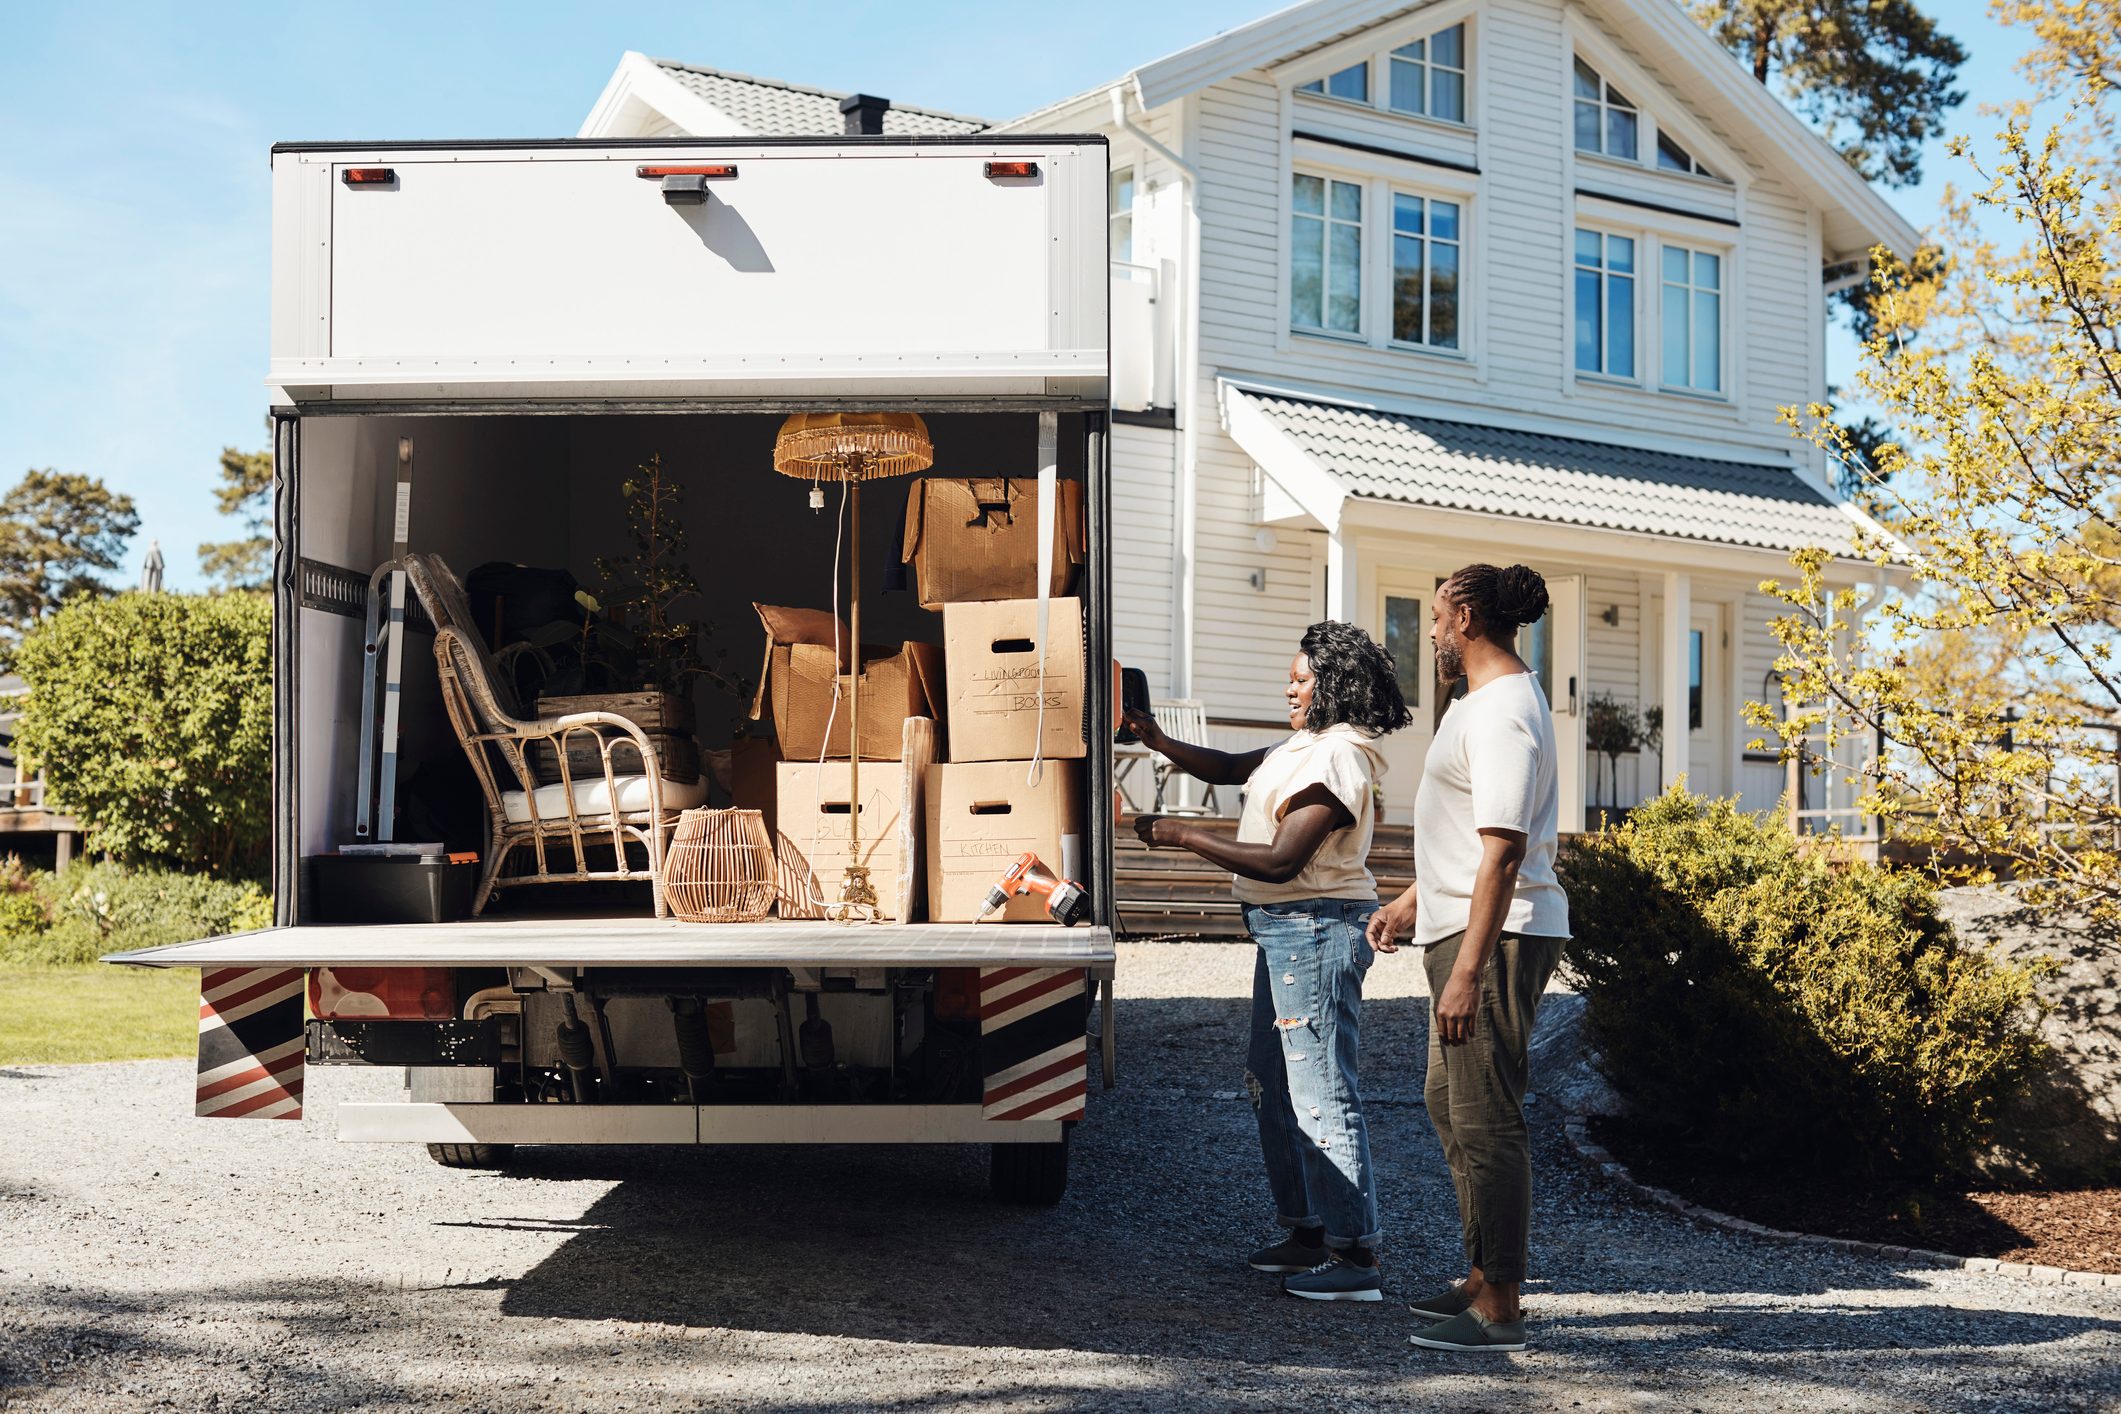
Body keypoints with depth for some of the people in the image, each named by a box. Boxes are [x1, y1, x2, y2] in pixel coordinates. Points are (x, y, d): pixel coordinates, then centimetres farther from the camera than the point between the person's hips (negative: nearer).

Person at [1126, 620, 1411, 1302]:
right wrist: (1159, 742, 5)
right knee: (1272, 1083, 17)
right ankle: (1308, 1232, 25)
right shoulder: (1308, 744, 14)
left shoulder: (1335, 762, -19)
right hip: (1286, 931, 11)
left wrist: (1182, 835, -18)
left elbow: (1279, 862, -24)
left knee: (1321, 1091, -9)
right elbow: (1228, 767, 21)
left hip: (1316, 931, -11)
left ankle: (1355, 1256, -5)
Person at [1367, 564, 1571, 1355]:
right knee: (1449, 1104, 19)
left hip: (1495, 937, -12)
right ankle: (1483, 1276, 30)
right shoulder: (1483, 702, 17)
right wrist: (1415, 901, 33)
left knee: (1486, 1117, -6)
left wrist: (1468, 971, -28)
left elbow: (1503, 852, -26)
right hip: (1464, 930, 12)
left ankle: (1500, 1308, 1)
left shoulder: (1503, 714, -19)